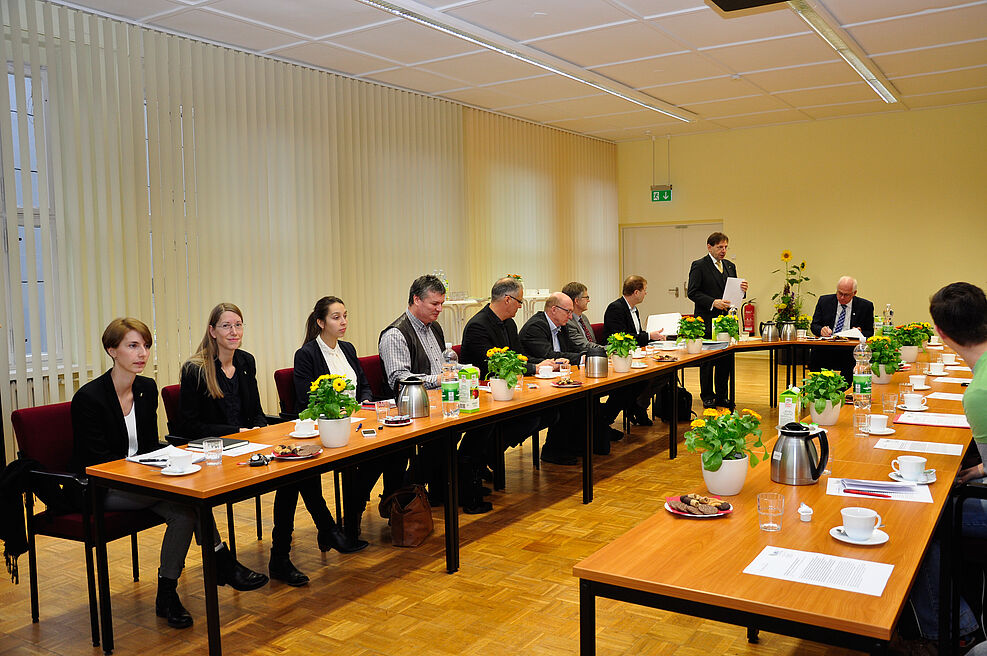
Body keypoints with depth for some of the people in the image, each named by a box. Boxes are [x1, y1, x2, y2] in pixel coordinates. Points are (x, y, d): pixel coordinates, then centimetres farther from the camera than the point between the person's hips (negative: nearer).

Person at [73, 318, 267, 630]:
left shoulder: (147, 388, 5)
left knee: (184, 510, -24)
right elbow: (95, 462, -15)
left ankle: (166, 594, -12)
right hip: (100, 491, -7)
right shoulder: (89, 397, -15)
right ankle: (223, 563, -16)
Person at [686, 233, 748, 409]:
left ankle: (722, 396, 18)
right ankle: (707, 397, 13)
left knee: (726, 360, 7)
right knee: (708, 361, 3)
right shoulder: (699, 266, -4)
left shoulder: (730, 266, 15)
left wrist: (742, 289, -5)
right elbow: (692, 292, -11)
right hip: (707, 321, -5)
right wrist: (713, 302, -21)